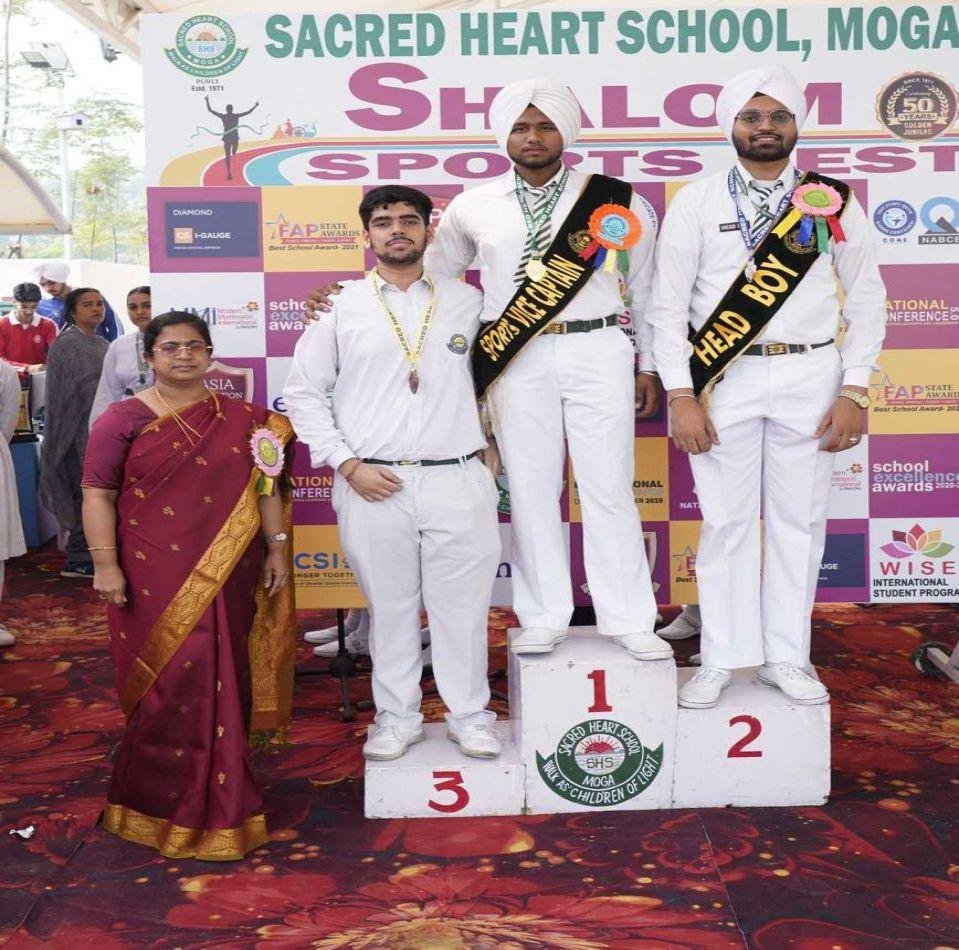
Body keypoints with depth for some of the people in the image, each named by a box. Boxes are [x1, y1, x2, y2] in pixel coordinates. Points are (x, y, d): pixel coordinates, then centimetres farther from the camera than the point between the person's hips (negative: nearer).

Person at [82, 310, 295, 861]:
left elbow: (267, 487, 11)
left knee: (222, 684, 9)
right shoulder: (124, 419, -1)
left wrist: (277, 549, 6)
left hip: (227, 576, 3)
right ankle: (176, 809, 15)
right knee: (172, 686, -1)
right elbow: (98, 493, -4)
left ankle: (218, 793, 27)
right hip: (156, 579, -3)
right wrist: (105, 563, -11)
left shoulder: (242, 419, 8)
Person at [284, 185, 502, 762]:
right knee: (389, 606, 8)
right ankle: (397, 717, 24)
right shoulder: (340, 305, 6)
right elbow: (303, 391, 6)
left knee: (463, 605, 5)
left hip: (457, 481, 1)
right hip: (372, 486, 0)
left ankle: (470, 715, 21)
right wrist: (346, 464, -3)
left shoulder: (468, 301, 9)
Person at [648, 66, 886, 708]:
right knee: (726, 522, 3)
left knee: (799, 519, 7)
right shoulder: (697, 203, 3)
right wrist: (681, 396, -7)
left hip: (811, 376, 1)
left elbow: (867, 299, 7)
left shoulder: (834, 202, 6)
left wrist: (854, 391, -2)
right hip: (725, 378, -1)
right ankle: (722, 660, 16)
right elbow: (668, 305, 1)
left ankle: (788, 657, 20)